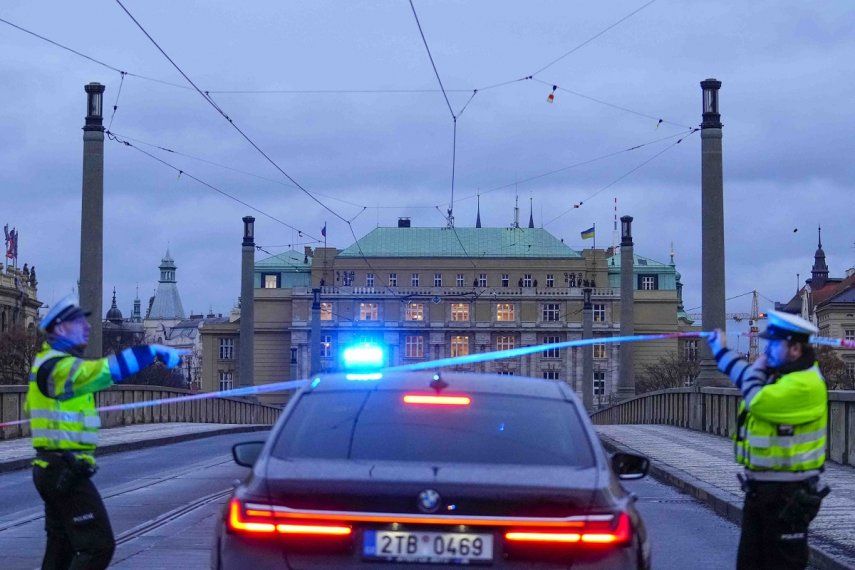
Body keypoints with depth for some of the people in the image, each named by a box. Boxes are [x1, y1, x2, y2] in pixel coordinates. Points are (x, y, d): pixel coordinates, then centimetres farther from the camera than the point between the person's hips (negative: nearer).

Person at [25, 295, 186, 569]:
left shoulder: (46, 364, 16)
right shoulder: (59, 367, -18)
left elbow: (31, 406, 31)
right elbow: (108, 369, -32)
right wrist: (153, 351, -28)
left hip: (51, 470, 11)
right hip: (66, 473, -11)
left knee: (62, 545, 17)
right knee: (99, 546, -11)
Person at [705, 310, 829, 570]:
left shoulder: (805, 384, -21)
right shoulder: (777, 374, 10)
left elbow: (757, 400, -28)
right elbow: (746, 376, 30)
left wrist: (758, 368, -10)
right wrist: (721, 351, 38)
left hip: (788, 493, -10)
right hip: (760, 487, 10)